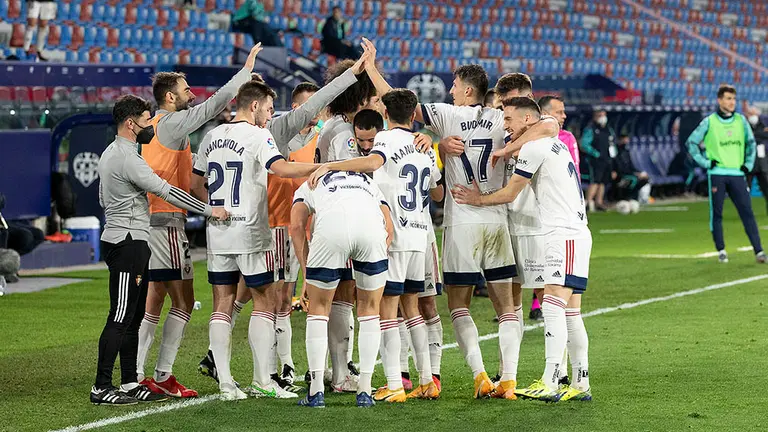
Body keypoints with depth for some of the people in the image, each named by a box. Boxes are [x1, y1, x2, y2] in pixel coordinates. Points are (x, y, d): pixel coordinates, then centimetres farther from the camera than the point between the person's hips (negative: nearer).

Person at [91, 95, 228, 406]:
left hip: (123, 240, 11)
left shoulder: (111, 153, 16)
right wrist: (210, 210, -15)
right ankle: (101, 388, -9)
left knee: (133, 318, 12)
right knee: (120, 318, -10)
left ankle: (130, 383, 15)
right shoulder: (127, 158, -17)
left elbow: (103, 199, 25)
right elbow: (166, 191, -19)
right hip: (128, 243, -11)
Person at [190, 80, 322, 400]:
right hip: (250, 234, -6)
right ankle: (262, 380, 1)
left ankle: (225, 383, 2)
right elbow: (281, 168, -26)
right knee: (264, 302, 3)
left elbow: (196, 185, 18)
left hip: (218, 234, 6)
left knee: (222, 306, 6)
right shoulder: (257, 136, -9)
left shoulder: (212, 137, 12)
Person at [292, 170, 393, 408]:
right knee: (369, 308, 20)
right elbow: (389, 231, 24)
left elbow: (297, 227, 16)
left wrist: (308, 275, 20)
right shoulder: (370, 185, 42)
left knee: (319, 307, 17)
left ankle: (316, 390, 12)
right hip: (371, 225, 2)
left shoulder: (310, 186, 36)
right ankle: (365, 390, 18)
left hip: (331, 227, -2)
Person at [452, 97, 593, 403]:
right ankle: (580, 385, 7)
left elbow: (509, 194, -2)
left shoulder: (533, 147, -8)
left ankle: (549, 384, -24)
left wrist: (477, 199, 12)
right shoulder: (556, 145, 21)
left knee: (553, 305, -16)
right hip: (575, 233, 10)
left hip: (563, 236, -10)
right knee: (570, 313, 8)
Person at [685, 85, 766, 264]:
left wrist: (748, 164, 10)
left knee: (747, 212, -5)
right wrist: (705, 162, -3)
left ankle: (758, 251, -8)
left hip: (737, 174, 2)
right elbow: (691, 143, 4)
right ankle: (721, 251, 11)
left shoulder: (741, 120, 7)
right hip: (717, 174, -2)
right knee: (716, 214, 2)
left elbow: (751, 142, 20)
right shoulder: (709, 122, -1)